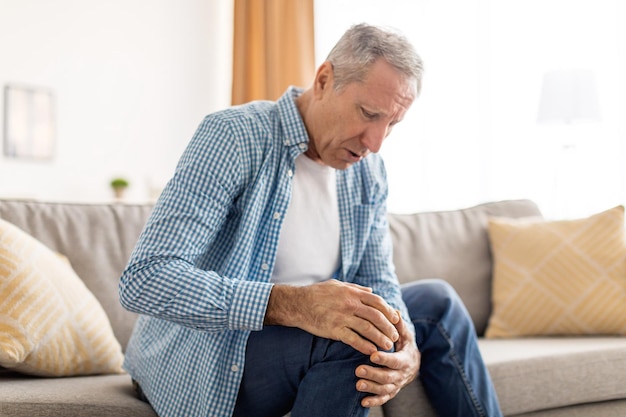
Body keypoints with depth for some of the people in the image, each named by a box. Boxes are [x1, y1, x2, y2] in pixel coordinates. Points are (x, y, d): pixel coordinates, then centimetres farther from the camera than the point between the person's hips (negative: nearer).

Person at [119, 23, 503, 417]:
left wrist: (406, 350, -23)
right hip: (197, 359, -7)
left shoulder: (368, 170, 1)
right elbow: (144, 280, -32)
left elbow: (377, 280, 2)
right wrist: (291, 304, -44)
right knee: (355, 334, -32)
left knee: (435, 301, 9)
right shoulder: (234, 136, -22)